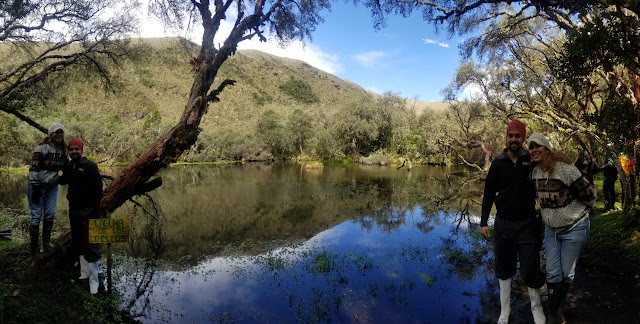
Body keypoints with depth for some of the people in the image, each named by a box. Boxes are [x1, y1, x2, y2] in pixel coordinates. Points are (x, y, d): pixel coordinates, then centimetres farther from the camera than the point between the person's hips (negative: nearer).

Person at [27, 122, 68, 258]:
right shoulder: (42, 148, -14)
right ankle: (33, 248, 7)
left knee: (50, 214, 5)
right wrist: (35, 188, -20)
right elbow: (33, 169, -17)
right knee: (36, 215, -2)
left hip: (52, 186, 5)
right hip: (37, 185, -5)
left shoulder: (63, 150, 4)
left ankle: (46, 243, 20)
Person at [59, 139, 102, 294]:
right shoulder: (69, 167, 10)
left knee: (90, 245, -6)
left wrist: (95, 209, -18)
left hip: (87, 211, -8)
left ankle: (93, 280, 2)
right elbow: (62, 181, 31)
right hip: (74, 210, 8)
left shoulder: (90, 166, -11)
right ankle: (84, 274, 28)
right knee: (78, 244, 15)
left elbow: (98, 187, -16)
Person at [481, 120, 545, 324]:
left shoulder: (531, 161, -5)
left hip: (527, 224, -2)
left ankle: (536, 307, 27)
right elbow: (489, 192, 5)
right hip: (503, 223, 2)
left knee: (530, 270, 1)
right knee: (504, 269, 12)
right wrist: (484, 222, 2)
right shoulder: (498, 163, 0)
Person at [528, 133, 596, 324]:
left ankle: (559, 306, 33)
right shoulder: (534, 171, -3)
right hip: (551, 229, 5)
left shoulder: (564, 168, -24)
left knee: (567, 274, 8)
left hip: (575, 228, -5)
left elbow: (589, 193, -16)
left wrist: (582, 212, 0)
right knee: (552, 274, 6)